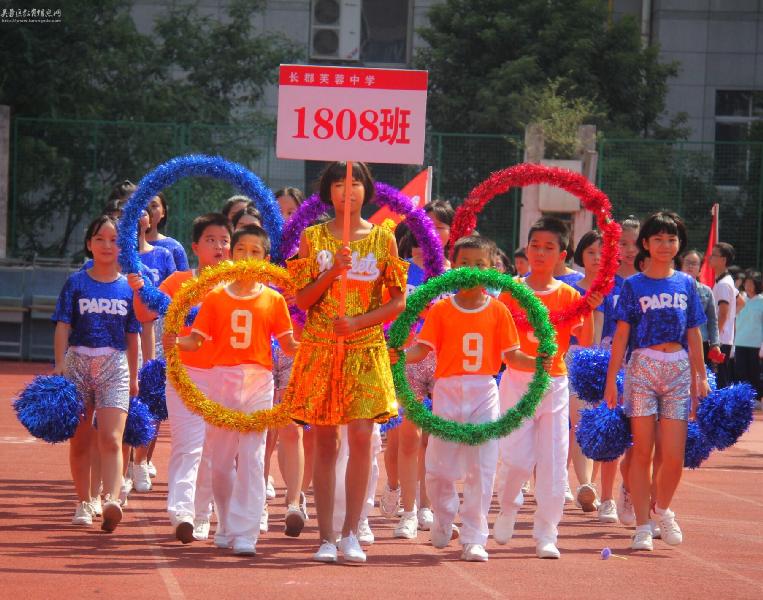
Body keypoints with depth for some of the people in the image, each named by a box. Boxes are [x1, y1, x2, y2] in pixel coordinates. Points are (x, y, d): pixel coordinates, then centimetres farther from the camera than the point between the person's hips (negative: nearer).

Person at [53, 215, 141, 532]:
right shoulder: (76, 283, 4)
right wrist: (60, 364, -12)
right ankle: (83, 503, 20)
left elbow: (132, 336, 11)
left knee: (111, 439, -15)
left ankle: (111, 500, -29)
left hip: (114, 366, -1)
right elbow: (63, 327, 0)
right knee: (80, 440, 8)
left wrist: (133, 377, 12)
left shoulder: (128, 287, 7)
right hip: (77, 362, 1)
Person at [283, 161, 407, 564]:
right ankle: (326, 537, 5)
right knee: (324, 442, 1)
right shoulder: (313, 237, 5)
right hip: (320, 349, 0)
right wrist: (332, 271, -14)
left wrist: (359, 322, -11)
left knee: (361, 438, -11)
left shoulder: (382, 238, 5)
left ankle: (351, 534, -3)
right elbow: (302, 300, 1)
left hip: (365, 349, 0)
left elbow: (398, 301, 4)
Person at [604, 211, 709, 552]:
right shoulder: (633, 286, 2)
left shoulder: (686, 285, 10)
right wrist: (611, 379, -4)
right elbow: (621, 335, 0)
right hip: (642, 367, -2)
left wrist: (701, 377, 8)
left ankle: (662, 509, 23)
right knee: (642, 450, -2)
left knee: (674, 455, -3)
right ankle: (642, 526, 6)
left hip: (679, 369, 2)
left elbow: (694, 335, 12)